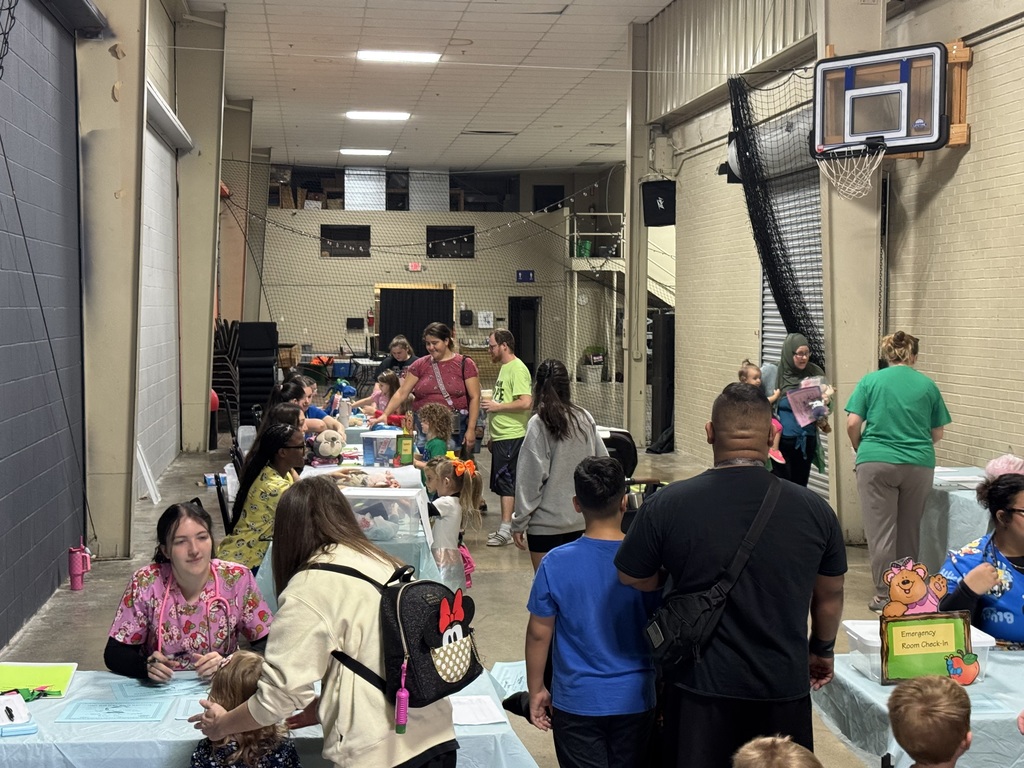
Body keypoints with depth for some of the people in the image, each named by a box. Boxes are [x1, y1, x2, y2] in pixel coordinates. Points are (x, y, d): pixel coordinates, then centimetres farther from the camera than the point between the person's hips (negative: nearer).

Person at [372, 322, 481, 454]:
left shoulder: (464, 364, 2)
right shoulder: (420, 365, 9)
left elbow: (474, 397, -1)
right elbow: (401, 393, 6)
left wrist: (471, 429, -8)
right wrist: (385, 414, -7)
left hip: (455, 428, -2)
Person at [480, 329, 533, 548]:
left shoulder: (518, 369, -13)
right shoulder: (505, 368, 18)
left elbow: (526, 402, -24)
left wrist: (497, 406, -15)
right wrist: (492, 436, 21)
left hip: (511, 437, -10)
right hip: (501, 436, 10)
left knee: (506, 482, -8)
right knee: (503, 483, 13)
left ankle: (505, 530, -5)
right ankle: (507, 526, 20)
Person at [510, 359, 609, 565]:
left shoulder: (539, 424, -12)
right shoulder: (586, 419, 1)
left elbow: (531, 477, -12)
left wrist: (519, 522, -5)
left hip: (547, 523, -5)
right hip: (581, 519, 5)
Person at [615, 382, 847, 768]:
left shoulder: (666, 506, -12)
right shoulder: (814, 509, -6)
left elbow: (634, 584, 1)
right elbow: (830, 596, 8)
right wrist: (822, 650, 27)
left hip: (700, 689, -1)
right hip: (784, 690, 1)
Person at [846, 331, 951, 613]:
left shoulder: (870, 381, 3)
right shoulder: (928, 385, 7)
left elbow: (852, 424, -3)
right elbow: (937, 434, 11)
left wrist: (860, 449, 15)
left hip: (876, 462, -2)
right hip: (919, 465, 2)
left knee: (880, 531, 2)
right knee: (910, 530, 13)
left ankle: (884, 595, 3)